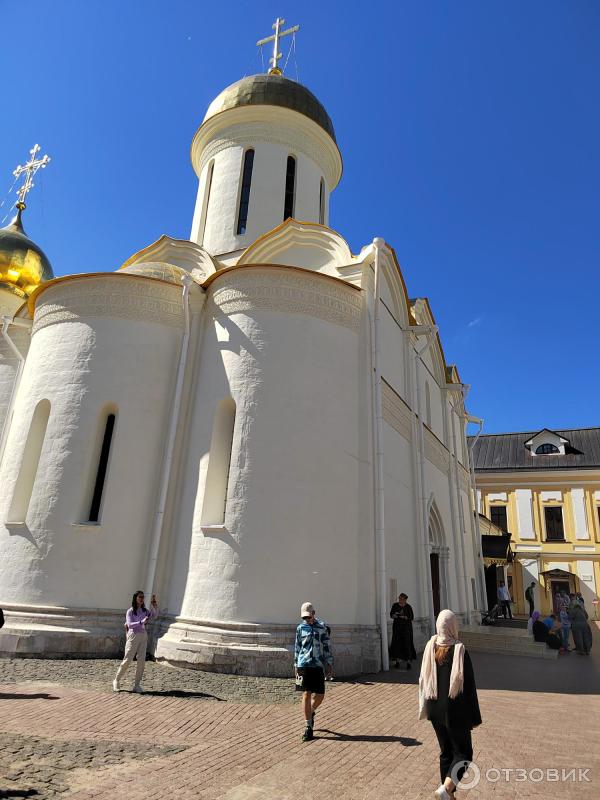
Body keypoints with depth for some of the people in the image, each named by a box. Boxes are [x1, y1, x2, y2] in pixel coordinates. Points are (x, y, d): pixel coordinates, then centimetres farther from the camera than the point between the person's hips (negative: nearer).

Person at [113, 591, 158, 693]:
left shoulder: (145, 611, 9)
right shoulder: (130, 611, -5)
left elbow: (154, 616, -3)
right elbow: (129, 624, -16)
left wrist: (154, 605, -15)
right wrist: (142, 622, -28)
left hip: (143, 636, 4)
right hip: (133, 635, -4)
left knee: (141, 661, -2)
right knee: (127, 660, -2)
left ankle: (137, 685, 7)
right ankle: (116, 681, 19)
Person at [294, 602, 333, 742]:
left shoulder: (322, 626, 4)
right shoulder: (301, 628, 6)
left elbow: (327, 646, 7)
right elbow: (297, 647, 13)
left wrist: (329, 663, 4)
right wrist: (296, 665, 13)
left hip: (318, 665, 1)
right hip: (304, 665, 0)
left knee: (320, 695, 4)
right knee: (306, 695, -2)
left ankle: (311, 713, 35)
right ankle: (308, 727, 7)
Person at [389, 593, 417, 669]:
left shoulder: (408, 607, -6)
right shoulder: (395, 605, 2)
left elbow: (412, 617, -7)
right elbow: (391, 614, 6)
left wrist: (404, 617, -23)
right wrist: (393, 615, -16)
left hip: (406, 626, -2)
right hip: (397, 626, 2)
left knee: (407, 643, -7)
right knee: (397, 643, -2)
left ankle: (409, 661, -1)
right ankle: (397, 660, 10)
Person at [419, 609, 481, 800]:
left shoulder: (430, 648, -5)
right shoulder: (460, 651, -18)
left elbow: (423, 680, 3)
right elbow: (469, 686, -13)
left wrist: (425, 708, 15)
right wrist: (474, 717, -2)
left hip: (435, 710, 5)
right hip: (455, 711, -5)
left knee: (446, 752, 20)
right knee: (463, 753, 10)